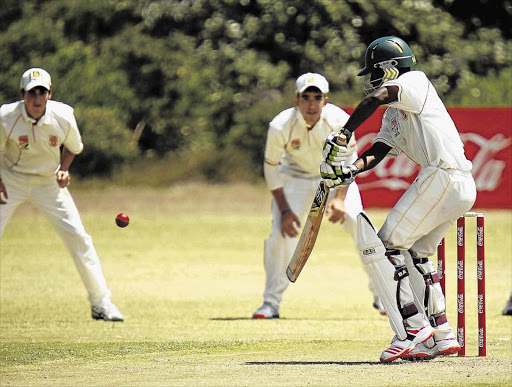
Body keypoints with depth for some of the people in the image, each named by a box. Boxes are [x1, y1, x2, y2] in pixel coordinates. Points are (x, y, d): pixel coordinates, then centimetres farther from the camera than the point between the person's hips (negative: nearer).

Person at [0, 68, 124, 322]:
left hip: (49, 182, 1)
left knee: (79, 238, -6)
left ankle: (101, 303, 6)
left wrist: (63, 169, -14)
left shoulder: (63, 117, -17)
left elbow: (73, 147, 4)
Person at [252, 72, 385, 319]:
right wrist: (284, 208, -18)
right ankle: (271, 302, 1)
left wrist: (340, 198, -23)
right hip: (296, 176, 0)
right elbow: (272, 168, -14)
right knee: (281, 233, -14)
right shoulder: (280, 127, -29)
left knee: (358, 223, -14)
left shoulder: (339, 121, -28)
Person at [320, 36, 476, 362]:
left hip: (443, 174, -10)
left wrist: (343, 135, -20)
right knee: (415, 254, 21)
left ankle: (414, 328, -13)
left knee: (385, 246, -8)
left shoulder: (415, 81, 0)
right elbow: (377, 152, 16)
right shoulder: (394, 114, 27)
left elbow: (377, 97, -20)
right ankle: (442, 335, 19)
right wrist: (348, 171, -3)